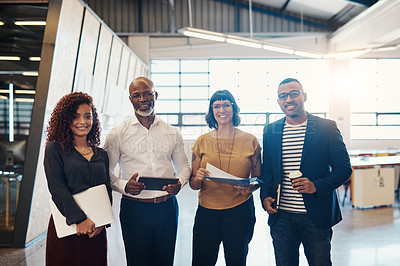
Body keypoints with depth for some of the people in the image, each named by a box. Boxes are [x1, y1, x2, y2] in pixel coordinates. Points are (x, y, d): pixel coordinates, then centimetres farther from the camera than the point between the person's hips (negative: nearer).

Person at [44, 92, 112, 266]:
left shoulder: (101, 154, 12)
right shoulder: (54, 149, 0)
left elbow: (107, 190, 9)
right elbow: (57, 188, -10)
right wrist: (79, 219, -18)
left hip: (96, 230, 4)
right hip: (66, 227, -4)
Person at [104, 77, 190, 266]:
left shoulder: (172, 133, 7)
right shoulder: (117, 135, -1)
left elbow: (183, 166, 14)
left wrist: (179, 182, -8)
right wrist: (123, 185, -18)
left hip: (167, 208, 3)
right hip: (134, 208, -2)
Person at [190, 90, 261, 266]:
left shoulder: (250, 141, 2)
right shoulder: (202, 142, 3)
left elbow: (258, 178, 9)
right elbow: (193, 184, 6)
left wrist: (249, 187, -12)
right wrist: (198, 178, -16)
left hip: (240, 211, 0)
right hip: (207, 211, 1)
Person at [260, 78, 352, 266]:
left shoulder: (326, 128, -3)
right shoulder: (270, 131, 7)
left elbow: (344, 168, -3)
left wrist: (316, 186, -18)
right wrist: (265, 197, -2)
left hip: (316, 217, -2)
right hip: (281, 217, 3)